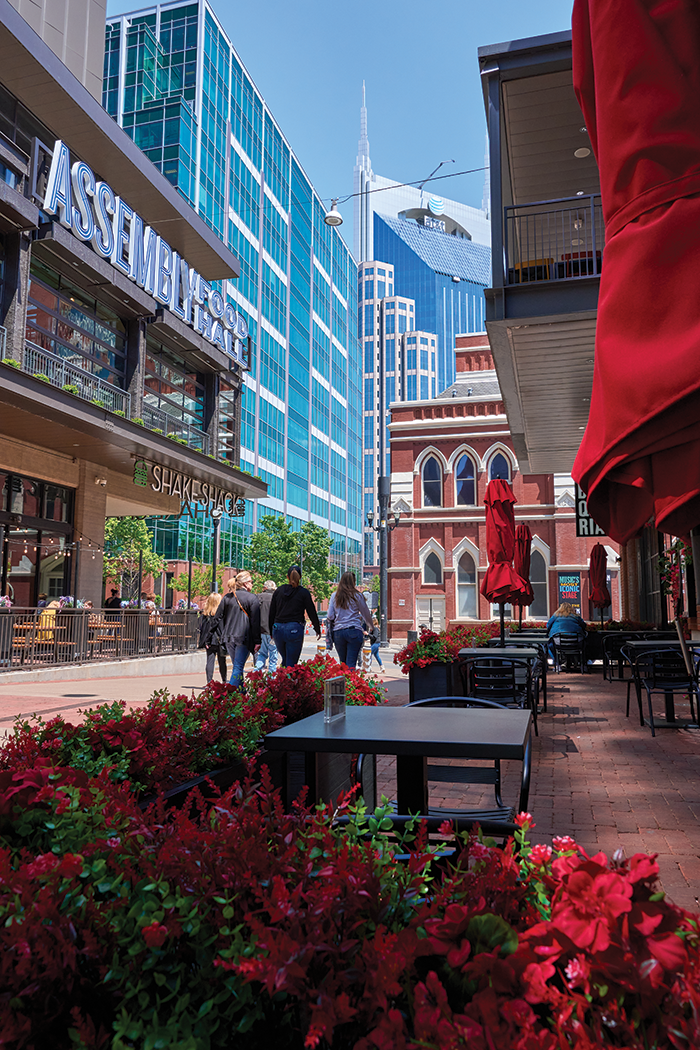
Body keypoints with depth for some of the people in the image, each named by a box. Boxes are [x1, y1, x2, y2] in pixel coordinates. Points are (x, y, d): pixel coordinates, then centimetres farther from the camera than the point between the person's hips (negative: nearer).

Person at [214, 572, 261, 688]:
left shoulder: (227, 597, 8)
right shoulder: (252, 598, -6)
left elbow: (218, 617, 8)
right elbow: (255, 621, -8)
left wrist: (223, 634, 12)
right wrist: (257, 641, -6)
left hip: (229, 638, 5)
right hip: (244, 638, -5)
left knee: (236, 666, 19)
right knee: (238, 667, -3)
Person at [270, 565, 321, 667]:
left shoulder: (278, 590, 8)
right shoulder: (304, 593, -2)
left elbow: (271, 613, 12)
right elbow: (312, 613, 2)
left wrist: (271, 632, 21)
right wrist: (318, 630, 14)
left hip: (278, 629, 4)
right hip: (294, 629, -4)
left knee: (285, 660, 21)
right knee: (291, 664, 2)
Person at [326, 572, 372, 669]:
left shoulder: (334, 595, 6)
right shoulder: (357, 595, 0)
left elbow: (330, 616, 4)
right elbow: (366, 614, 10)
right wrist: (370, 626, 28)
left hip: (338, 632, 3)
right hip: (354, 631, -3)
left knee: (342, 663, 14)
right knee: (351, 664, -3)